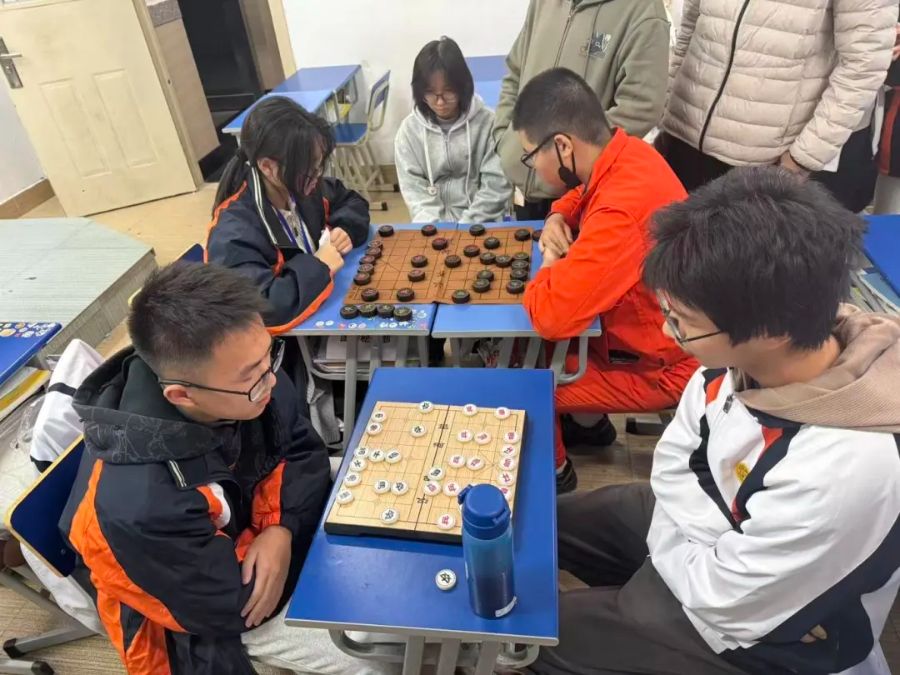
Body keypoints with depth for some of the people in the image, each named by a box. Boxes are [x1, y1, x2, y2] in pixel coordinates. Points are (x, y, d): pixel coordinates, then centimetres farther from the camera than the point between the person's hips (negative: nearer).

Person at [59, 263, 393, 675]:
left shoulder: (249, 385, -24)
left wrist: (283, 529, -23)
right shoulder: (138, 502, -39)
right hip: (212, 610, -5)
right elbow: (232, 602, -25)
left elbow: (304, 451, -6)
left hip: (258, 533, 5)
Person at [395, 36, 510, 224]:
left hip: (481, 225, -1)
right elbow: (414, 191, 0)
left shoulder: (487, 122, -2)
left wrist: (466, 226, -12)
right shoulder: (409, 129, 2)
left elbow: (497, 186, -4)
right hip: (434, 228, 1)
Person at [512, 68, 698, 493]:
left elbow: (550, 314, -37)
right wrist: (558, 217, -6)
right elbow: (582, 192, 15)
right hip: (645, 326, 8)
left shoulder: (621, 214, -38)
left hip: (661, 365, -8)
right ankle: (589, 423, 34)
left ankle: (551, 470, 24)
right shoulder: (627, 154, -9)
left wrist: (551, 264, -17)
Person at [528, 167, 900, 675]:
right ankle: (628, 603, 35)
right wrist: (721, 544, -19)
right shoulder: (747, 350, -21)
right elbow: (673, 463, -7)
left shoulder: (844, 469, -42)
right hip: (718, 530, 6)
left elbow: (723, 601, -27)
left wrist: (667, 537, -11)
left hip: (747, 627, -6)